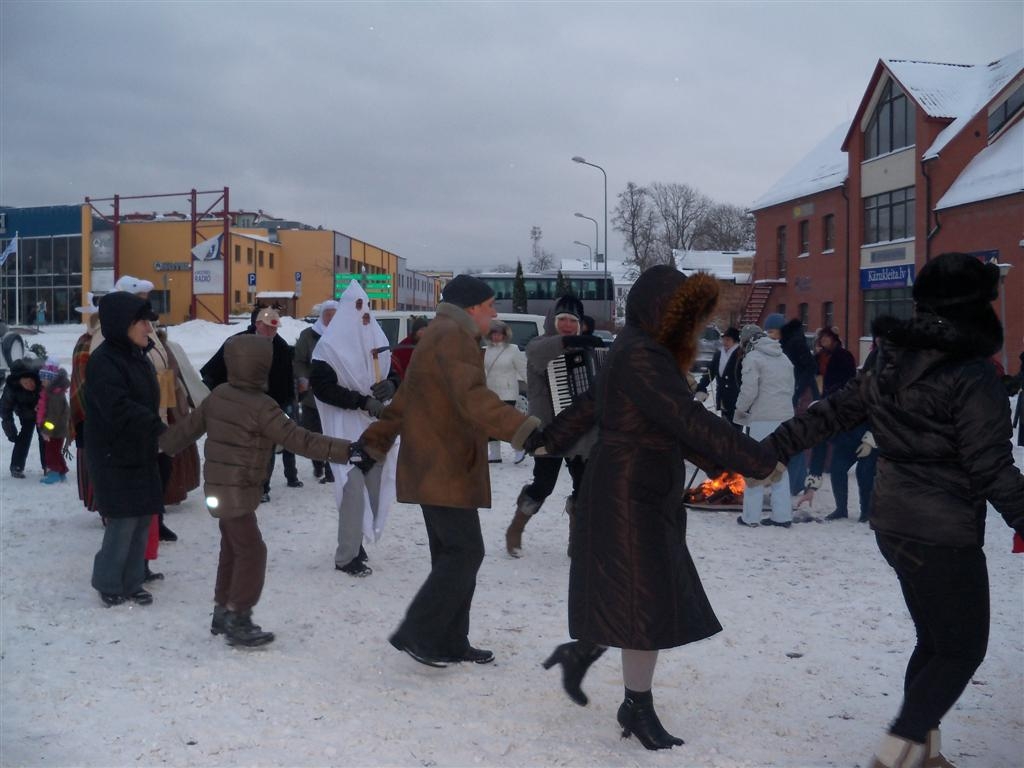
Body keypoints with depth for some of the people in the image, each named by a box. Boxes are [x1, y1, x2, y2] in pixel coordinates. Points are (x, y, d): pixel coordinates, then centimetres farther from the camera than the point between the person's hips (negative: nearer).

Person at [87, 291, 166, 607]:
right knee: (124, 520, -5)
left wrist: (156, 433, 9)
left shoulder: (138, 357, 11)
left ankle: (131, 582, 21)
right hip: (115, 457, -8)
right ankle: (108, 584, 13)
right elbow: (121, 410, -27)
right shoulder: (103, 361, -17)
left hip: (142, 453, 8)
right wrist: (160, 428, -27)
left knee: (143, 519, 10)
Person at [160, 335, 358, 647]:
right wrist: (345, 450, -26)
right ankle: (238, 621, 0)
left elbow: (190, 425, 16)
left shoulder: (218, 395, 4)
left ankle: (223, 613, 27)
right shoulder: (262, 407, -19)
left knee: (232, 550, 18)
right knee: (251, 551, -4)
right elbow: (298, 440, -24)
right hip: (237, 492, -9)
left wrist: (163, 442, 35)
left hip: (220, 488, 9)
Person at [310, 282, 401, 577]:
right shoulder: (330, 346, -10)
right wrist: (362, 401, -22)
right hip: (346, 428, -7)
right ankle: (346, 556, -3)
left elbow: (393, 376, 16)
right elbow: (321, 386, -16)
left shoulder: (377, 341, 9)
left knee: (373, 488, 10)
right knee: (354, 490, -11)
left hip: (375, 427, 7)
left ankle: (355, 542, 25)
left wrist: (390, 386, -10)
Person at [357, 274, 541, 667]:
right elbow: (472, 397, -31)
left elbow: (403, 401, 26)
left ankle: (449, 642, 18)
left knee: (452, 553, 12)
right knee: (465, 552, -8)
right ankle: (416, 633, -2)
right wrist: (522, 428, -42)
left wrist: (375, 442, 28)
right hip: (446, 470, -11)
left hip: (436, 469, 11)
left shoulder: (440, 336, 22)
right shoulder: (454, 336, -13)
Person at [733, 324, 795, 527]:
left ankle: (750, 516, 3)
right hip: (785, 417, 7)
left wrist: (740, 409, 4)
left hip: (763, 419, -6)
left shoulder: (752, 357, -5)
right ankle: (782, 515, 14)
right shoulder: (784, 358, 17)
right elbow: (790, 389, 16)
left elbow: (749, 390, -12)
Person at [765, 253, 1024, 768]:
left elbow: (832, 412, 7)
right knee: (963, 649, 6)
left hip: (892, 523, 8)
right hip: (943, 534, -8)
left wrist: (772, 449, 13)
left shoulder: (893, 363, 4)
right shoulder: (973, 378, -18)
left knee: (935, 641, 21)